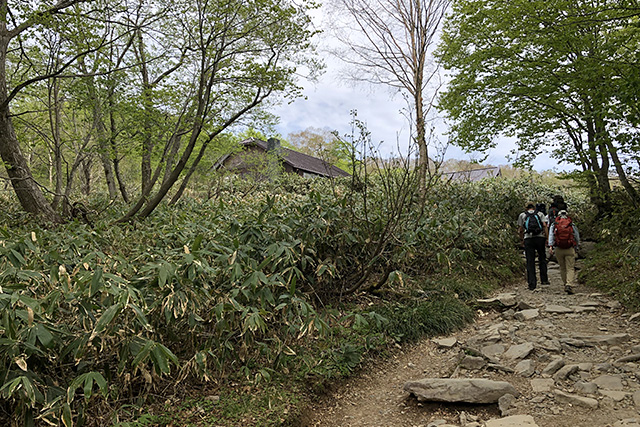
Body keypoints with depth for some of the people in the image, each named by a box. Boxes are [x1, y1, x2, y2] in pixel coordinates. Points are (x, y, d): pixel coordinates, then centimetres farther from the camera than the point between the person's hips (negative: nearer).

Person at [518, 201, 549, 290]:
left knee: (530, 262, 1)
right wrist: (547, 238, 0)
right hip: (540, 238, 1)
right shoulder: (540, 214, 14)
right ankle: (544, 279, 16)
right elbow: (545, 226, 0)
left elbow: (520, 230, 8)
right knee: (542, 259, 16)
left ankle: (532, 284, -1)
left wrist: (521, 240, 19)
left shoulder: (522, 215, 13)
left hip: (528, 239, -1)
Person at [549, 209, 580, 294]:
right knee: (570, 268, -3)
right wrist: (575, 247, 24)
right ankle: (570, 285, -19)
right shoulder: (572, 225, 7)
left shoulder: (554, 224, 6)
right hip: (570, 249, -1)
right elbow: (577, 238, 12)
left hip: (558, 249, 1)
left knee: (562, 268, 14)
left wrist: (550, 245, -14)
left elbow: (551, 235, -7)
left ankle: (566, 284, 20)